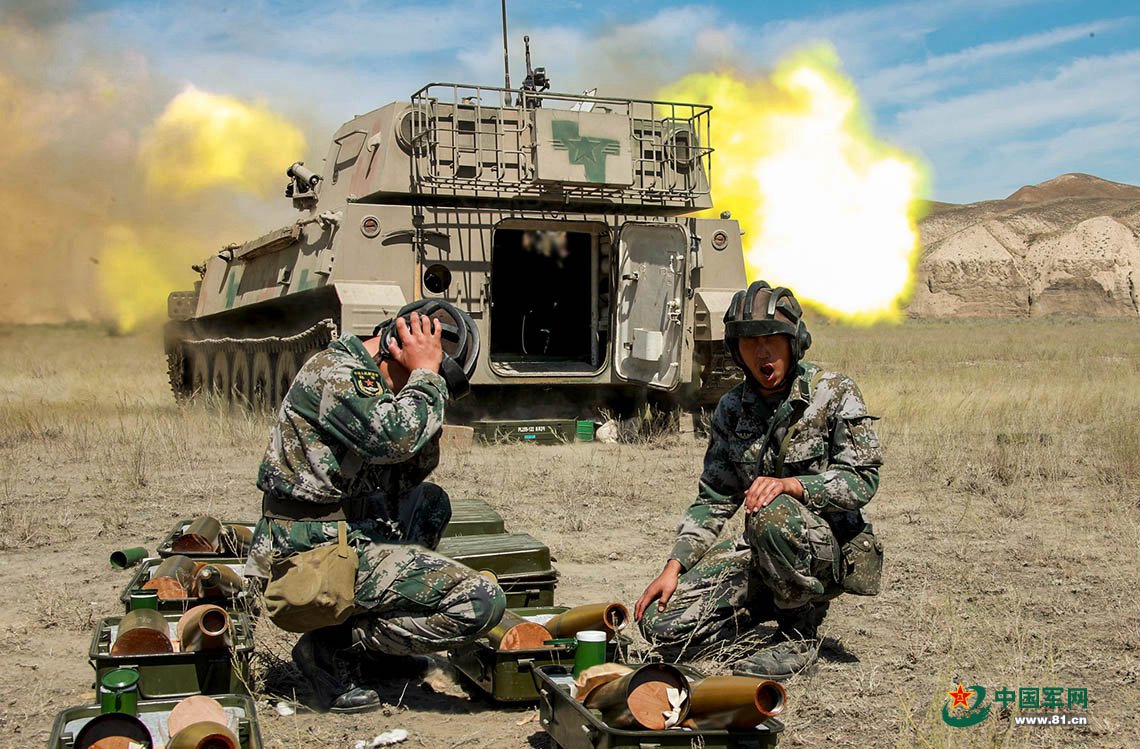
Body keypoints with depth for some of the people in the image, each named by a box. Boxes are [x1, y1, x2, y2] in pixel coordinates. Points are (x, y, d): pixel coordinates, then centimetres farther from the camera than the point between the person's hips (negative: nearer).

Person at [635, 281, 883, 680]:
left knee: (772, 514, -39)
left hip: (831, 550, -5)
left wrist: (789, 484, -32)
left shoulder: (833, 392, -9)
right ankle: (776, 601, 10)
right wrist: (674, 567, -3)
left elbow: (862, 478, -15)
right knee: (660, 621, -10)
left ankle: (801, 634, -13)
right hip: (762, 555, 5)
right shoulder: (732, 409, 6)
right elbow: (714, 498, 9)